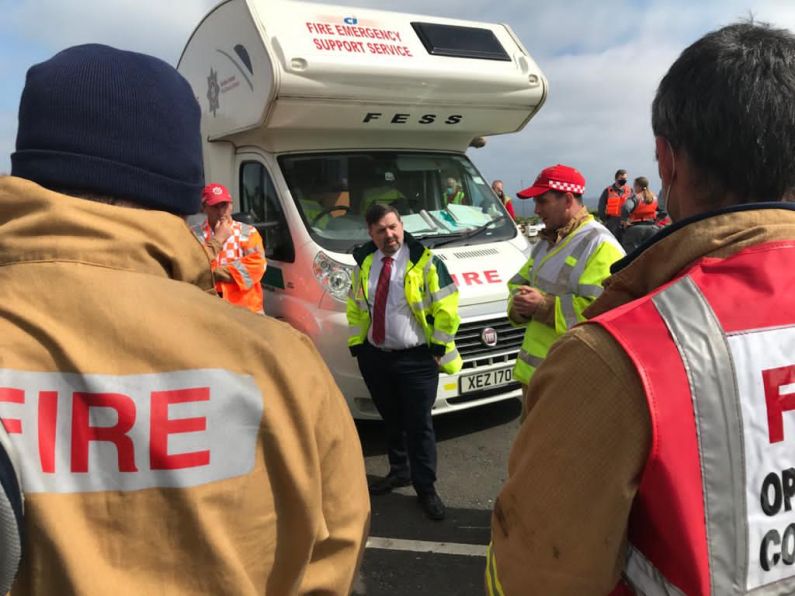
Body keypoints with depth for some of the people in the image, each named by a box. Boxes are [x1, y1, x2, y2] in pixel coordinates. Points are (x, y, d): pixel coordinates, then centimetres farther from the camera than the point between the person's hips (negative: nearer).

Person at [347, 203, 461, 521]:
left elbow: (446, 306, -9)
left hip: (416, 360, -5)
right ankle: (399, 471, 38)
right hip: (374, 357, 5)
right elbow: (354, 307, 14)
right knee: (391, 420, 19)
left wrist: (438, 346, -10)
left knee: (419, 424, 1)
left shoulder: (424, 261, -10)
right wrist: (356, 343, 8)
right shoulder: (364, 263, 7)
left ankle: (425, 487, 15)